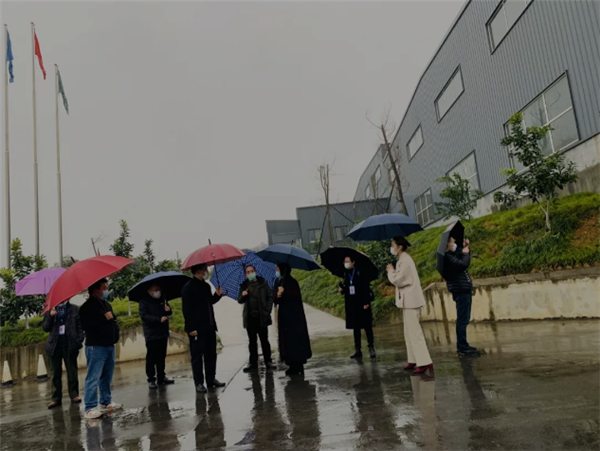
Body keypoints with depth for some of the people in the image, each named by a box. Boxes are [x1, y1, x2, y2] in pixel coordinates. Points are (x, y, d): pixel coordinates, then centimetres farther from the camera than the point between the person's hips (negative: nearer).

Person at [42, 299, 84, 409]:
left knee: (72, 371, 1)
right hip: (54, 346, 2)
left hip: (70, 345, -2)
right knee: (55, 373, 4)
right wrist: (50, 316, -8)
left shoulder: (75, 309, 7)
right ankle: (56, 398, 8)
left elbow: (80, 326, 4)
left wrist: (79, 340, -7)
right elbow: (45, 328, 8)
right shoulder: (49, 311, 12)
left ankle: (74, 395, 7)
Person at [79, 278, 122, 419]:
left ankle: (105, 403, 22)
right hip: (96, 347, -8)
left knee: (107, 377, 13)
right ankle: (90, 408, -3)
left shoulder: (106, 304, 16)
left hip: (109, 345, 8)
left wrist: (115, 331, 9)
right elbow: (86, 326, -22)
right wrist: (104, 318, -20)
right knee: (93, 378, -7)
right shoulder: (87, 307, -9)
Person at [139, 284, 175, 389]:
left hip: (163, 333, 6)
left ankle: (161, 377, 21)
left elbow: (169, 312, 21)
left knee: (161, 357, 12)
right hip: (151, 335, -6)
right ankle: (151, 379, 6)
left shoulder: (162, 299, 12)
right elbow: (144, 315, -15)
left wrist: (168, 310, -4)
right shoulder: (144, 301, -5)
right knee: (151, 358, -2)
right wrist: (159, 319, -23)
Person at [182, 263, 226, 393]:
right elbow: (186, 309, -16)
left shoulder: (206, 286, 13)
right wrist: (191, 328, -19)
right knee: (197, 356, 1)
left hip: (209, 326, 8)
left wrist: (217, 295, 4)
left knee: (211, 354, 13)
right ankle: (199, 383, 8)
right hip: (197, 328, -8)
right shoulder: (188, 287, -11)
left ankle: (211, 380, 23)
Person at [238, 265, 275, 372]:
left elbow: (270, 297, 1)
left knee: (264, 340, 3)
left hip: (261, 317, -2)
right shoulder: (244, 286, 8)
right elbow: (239, 301, 8)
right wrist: (242, 295, -14)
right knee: (252, 341, 8)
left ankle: (268, 361, 10)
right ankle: (253, 363, 14)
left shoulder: (263, 283, 3)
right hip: (250, 318, 2)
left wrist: (268, 310, -8)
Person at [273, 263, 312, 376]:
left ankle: (298, 365, 0)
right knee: (287, 339, 5)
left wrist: (285, 292, -30)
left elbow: (297, 295, -19)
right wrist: (277, 296, -15)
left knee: (295, 339, -5)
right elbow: (275, 300, 7)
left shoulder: (292, 282, -6)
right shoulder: (278, 283, 12)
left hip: (294, 315, -7)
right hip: (284, 315, 7)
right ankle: (293, 365, 11)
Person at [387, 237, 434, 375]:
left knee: (415, 333, -11)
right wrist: (393, 271, 5)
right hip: (408, 301, 11)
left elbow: (397, 281, -18)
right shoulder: (403, 259, 16)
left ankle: (425, 363, -11)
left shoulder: (405, 261, -16)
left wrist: (391, 270, -4)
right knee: (409, 333, 14)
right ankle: (414, 360, 19)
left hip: (411, 301, -11)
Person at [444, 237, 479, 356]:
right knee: (462, 320, -7)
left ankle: (463, 346, 23)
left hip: (464, 291, 11)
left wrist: (466, 248, 11)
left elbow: (463, 261, 24)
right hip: (461, 292, -11)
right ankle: (462, 347, -2)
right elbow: (464, 264, -25)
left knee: (464, 320, 15)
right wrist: (465, 253, -7)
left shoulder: (452, 255, 15)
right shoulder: (447, 258, -18)